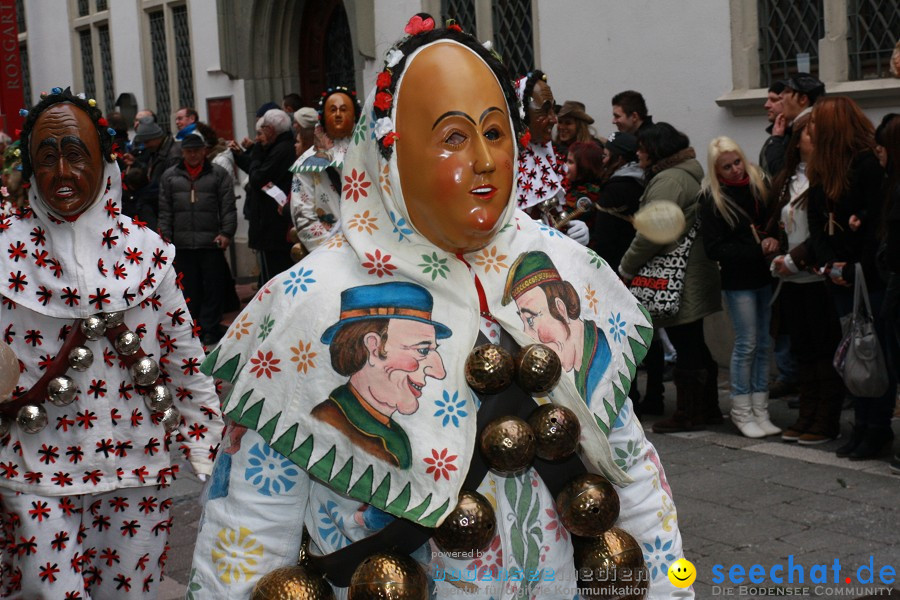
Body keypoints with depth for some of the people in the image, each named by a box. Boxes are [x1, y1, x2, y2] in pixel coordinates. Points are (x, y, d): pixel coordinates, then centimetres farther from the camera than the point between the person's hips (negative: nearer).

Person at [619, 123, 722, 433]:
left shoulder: (667, 180, -16)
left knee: (686, 347, -3)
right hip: (695, 276, 10)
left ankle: (688, 414, 5)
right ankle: (708, 408, 23)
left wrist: (626, 268, -9)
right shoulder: (689, 173, 17)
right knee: (695, 344, 16)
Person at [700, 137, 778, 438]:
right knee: (746, 344, -2)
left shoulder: (760, 182, 3)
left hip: (765, 276, 4)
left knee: (764, 344, 7)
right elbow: (714, 249, -11)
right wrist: (757, 250, -17)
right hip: (738, 280, -4)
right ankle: (741, 411, 11)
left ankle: (760, 411, 15)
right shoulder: (712, 198, -8)